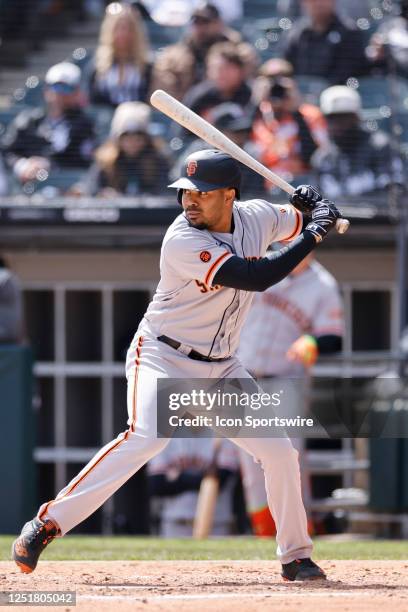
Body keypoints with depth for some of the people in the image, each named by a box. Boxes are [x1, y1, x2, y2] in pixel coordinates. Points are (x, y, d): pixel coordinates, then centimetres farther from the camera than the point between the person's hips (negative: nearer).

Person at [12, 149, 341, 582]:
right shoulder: (183, 242, -24)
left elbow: (299, 224, 19)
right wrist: (314, 235, -23)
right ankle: (45, 525, -26)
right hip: (162, 357, -7)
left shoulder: (256, 217, -3)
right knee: (146, 437, -29)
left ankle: (295, 557, 19)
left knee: (279, 451, 1)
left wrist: (316, 210, -6)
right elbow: (256, 277, -30)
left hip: (220, 369, 7)